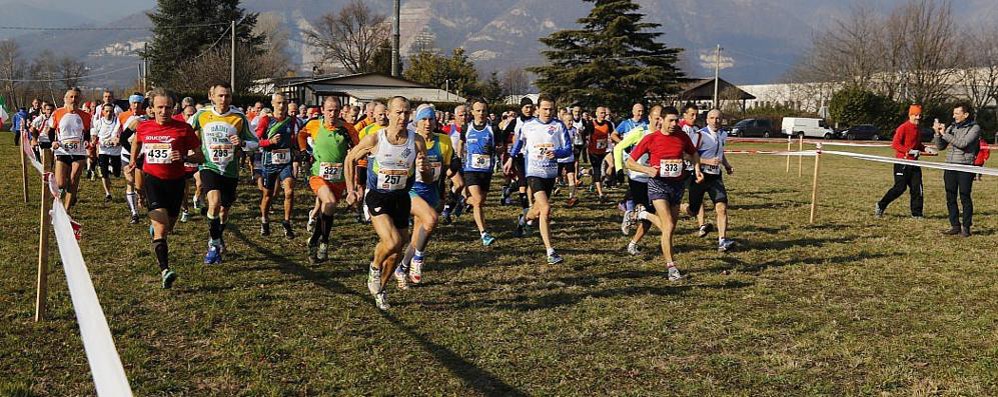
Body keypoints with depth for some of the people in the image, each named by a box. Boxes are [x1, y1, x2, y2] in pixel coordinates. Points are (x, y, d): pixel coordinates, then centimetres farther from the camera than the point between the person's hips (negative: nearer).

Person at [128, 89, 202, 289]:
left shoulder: (184, 128, -7)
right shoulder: (144, 127, 0)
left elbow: (200, 156, -4)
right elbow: (137, 143, 25)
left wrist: (184, 157, -21)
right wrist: (133, 162, 30)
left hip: (176, 181, 1)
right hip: (153, 179, -1)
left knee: (168, 226, 17)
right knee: (161, 227, -17)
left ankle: (154, 227, 55)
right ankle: (165, 271, -24)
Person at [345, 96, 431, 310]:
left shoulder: (417, 141, -7)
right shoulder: (374, 140, -13)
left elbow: (429, 178, -4)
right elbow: (350, 159, 4)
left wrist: (424, 169, -27)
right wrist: (351, 189, 3)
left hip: (401, 197, 4)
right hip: (377, 197, -3)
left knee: (397, 253, 9)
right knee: (393, 242, -24)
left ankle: (379, 289, 33)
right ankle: (375, 267, 8)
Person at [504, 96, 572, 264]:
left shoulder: (559, 126, -2)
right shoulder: (528, 126, -1)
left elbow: (568, 149, -4)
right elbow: (519, 140, 20)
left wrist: (556, 153, -23)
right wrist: (511, 158, 20)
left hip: (551, 173, 3)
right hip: (534, 172, -3)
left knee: (539, 209, 19)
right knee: (546, 209, -20)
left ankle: (525, 218, 57)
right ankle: (550, 252, -19)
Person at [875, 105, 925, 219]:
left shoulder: (917, 128, 14)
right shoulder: (903, 128, -11)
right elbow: (895, 144, -18)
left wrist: (924, 148, 7)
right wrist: (909, 151, -23)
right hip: (902, 162, -8)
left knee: (917, 188, 4)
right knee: (900, 188, -8)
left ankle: (916, 213, 11)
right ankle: (880, 206, 6)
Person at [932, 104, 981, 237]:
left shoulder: (974, 128, -2)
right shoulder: (952, 127, 13)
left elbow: (963, 143, -17)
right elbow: (941, 146, 12)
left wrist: (945, 134, -14)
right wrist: (938, 133, -4)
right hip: (950, 166, 5)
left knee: (965, 198, -3)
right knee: (950, 198, 5)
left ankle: (966, 227, 4)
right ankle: (955, 226, 12)